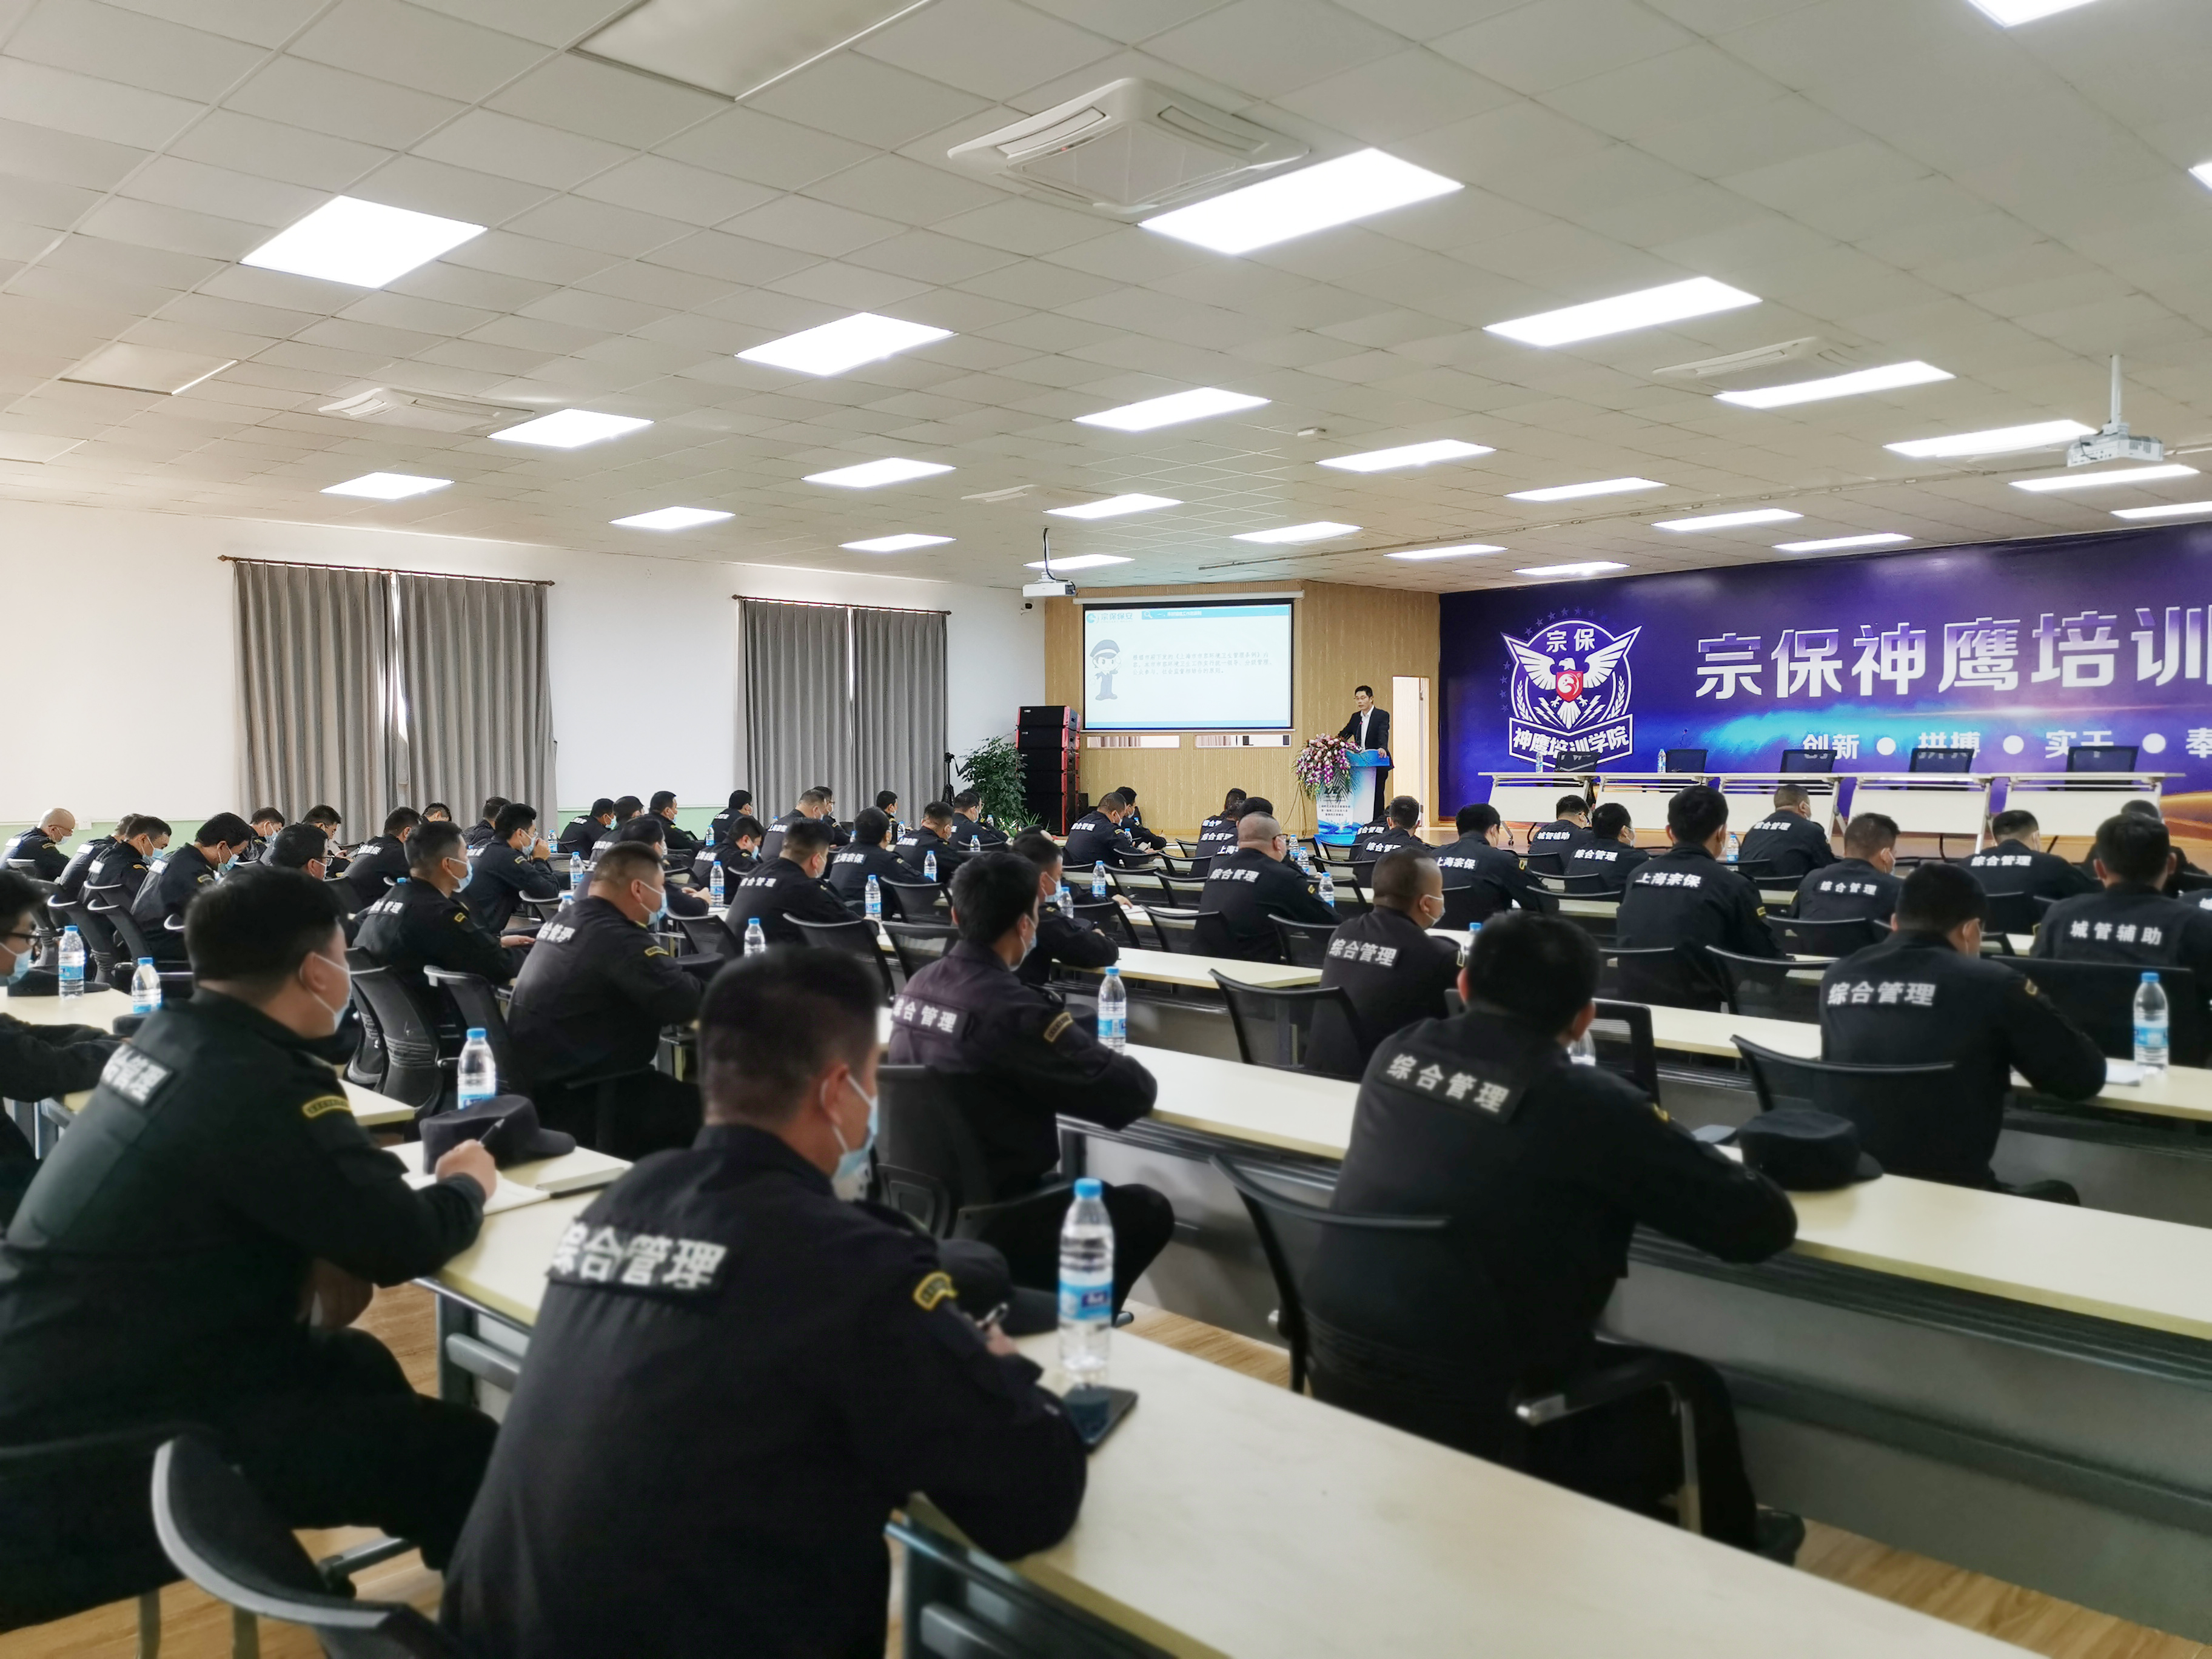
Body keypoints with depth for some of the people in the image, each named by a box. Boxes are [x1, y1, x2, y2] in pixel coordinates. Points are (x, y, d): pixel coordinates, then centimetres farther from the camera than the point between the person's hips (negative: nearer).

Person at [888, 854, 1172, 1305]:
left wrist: (1076, 1041, 7)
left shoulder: (917, 985, -1)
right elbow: (1135, 1093, -20)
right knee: (1149, 1211, 12)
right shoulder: (1012, 1010, -26)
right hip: (988, 1224, -8)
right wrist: (1119, 1065, 2)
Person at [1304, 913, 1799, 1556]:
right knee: (1692, 1391, 21)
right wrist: (1655, 1148, 8)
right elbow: (1763, 1224, -10)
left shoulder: (1396, 1055, -1)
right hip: (1470, 1419, -6)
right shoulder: (1587, 1104, -18)